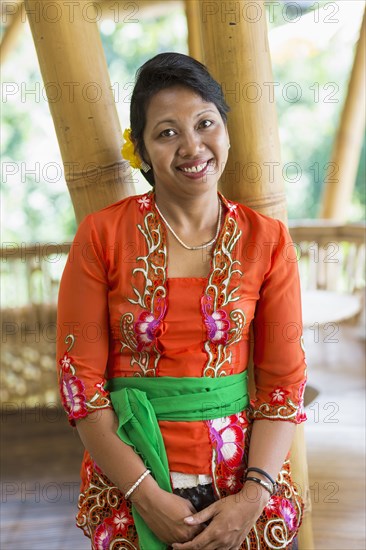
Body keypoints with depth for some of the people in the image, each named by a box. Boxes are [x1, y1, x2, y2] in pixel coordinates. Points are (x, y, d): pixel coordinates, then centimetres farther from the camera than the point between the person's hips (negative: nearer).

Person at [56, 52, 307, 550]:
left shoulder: (267, 240, -2)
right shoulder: (102, 236, -7)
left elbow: (284, 378, -3)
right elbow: (80, 377, -8)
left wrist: (253, 498, -12)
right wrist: (147, 496, -13)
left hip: (242, 468, 2)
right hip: (130, 474, -1)